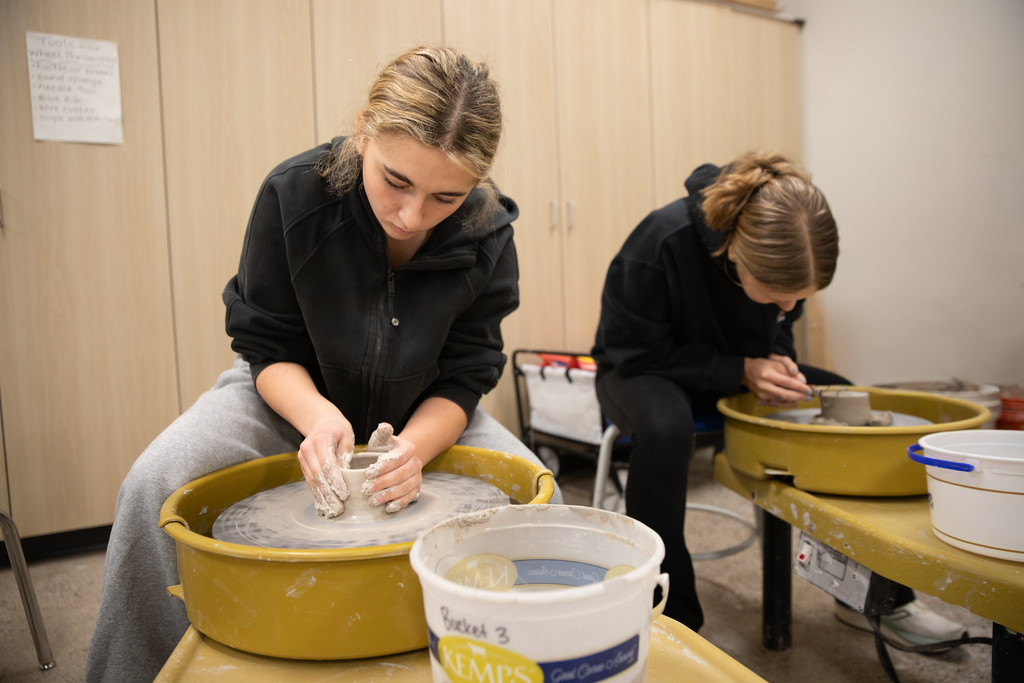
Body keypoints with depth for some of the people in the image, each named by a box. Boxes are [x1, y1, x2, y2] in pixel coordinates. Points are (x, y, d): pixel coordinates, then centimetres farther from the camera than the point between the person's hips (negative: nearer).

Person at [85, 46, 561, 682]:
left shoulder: (488, 237, -22)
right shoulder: (294, 193, -24)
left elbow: (463, 378, -15)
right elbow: (266, 344, -15)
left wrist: (413, 447, -35)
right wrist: (317, 415, -36)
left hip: (423, 412, 1)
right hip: (291, 392, 0)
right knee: (155, 485, -24)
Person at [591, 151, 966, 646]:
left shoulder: (788, 246, -15)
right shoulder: (663, 242, -33)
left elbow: (777, 330, 5)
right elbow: (633, 353, -24)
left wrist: (778, 365, -17)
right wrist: (742, 372, -30)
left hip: (739, 372, 6)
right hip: (642, 373, -5)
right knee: (664, 428, -41)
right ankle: (669, 618, -24)